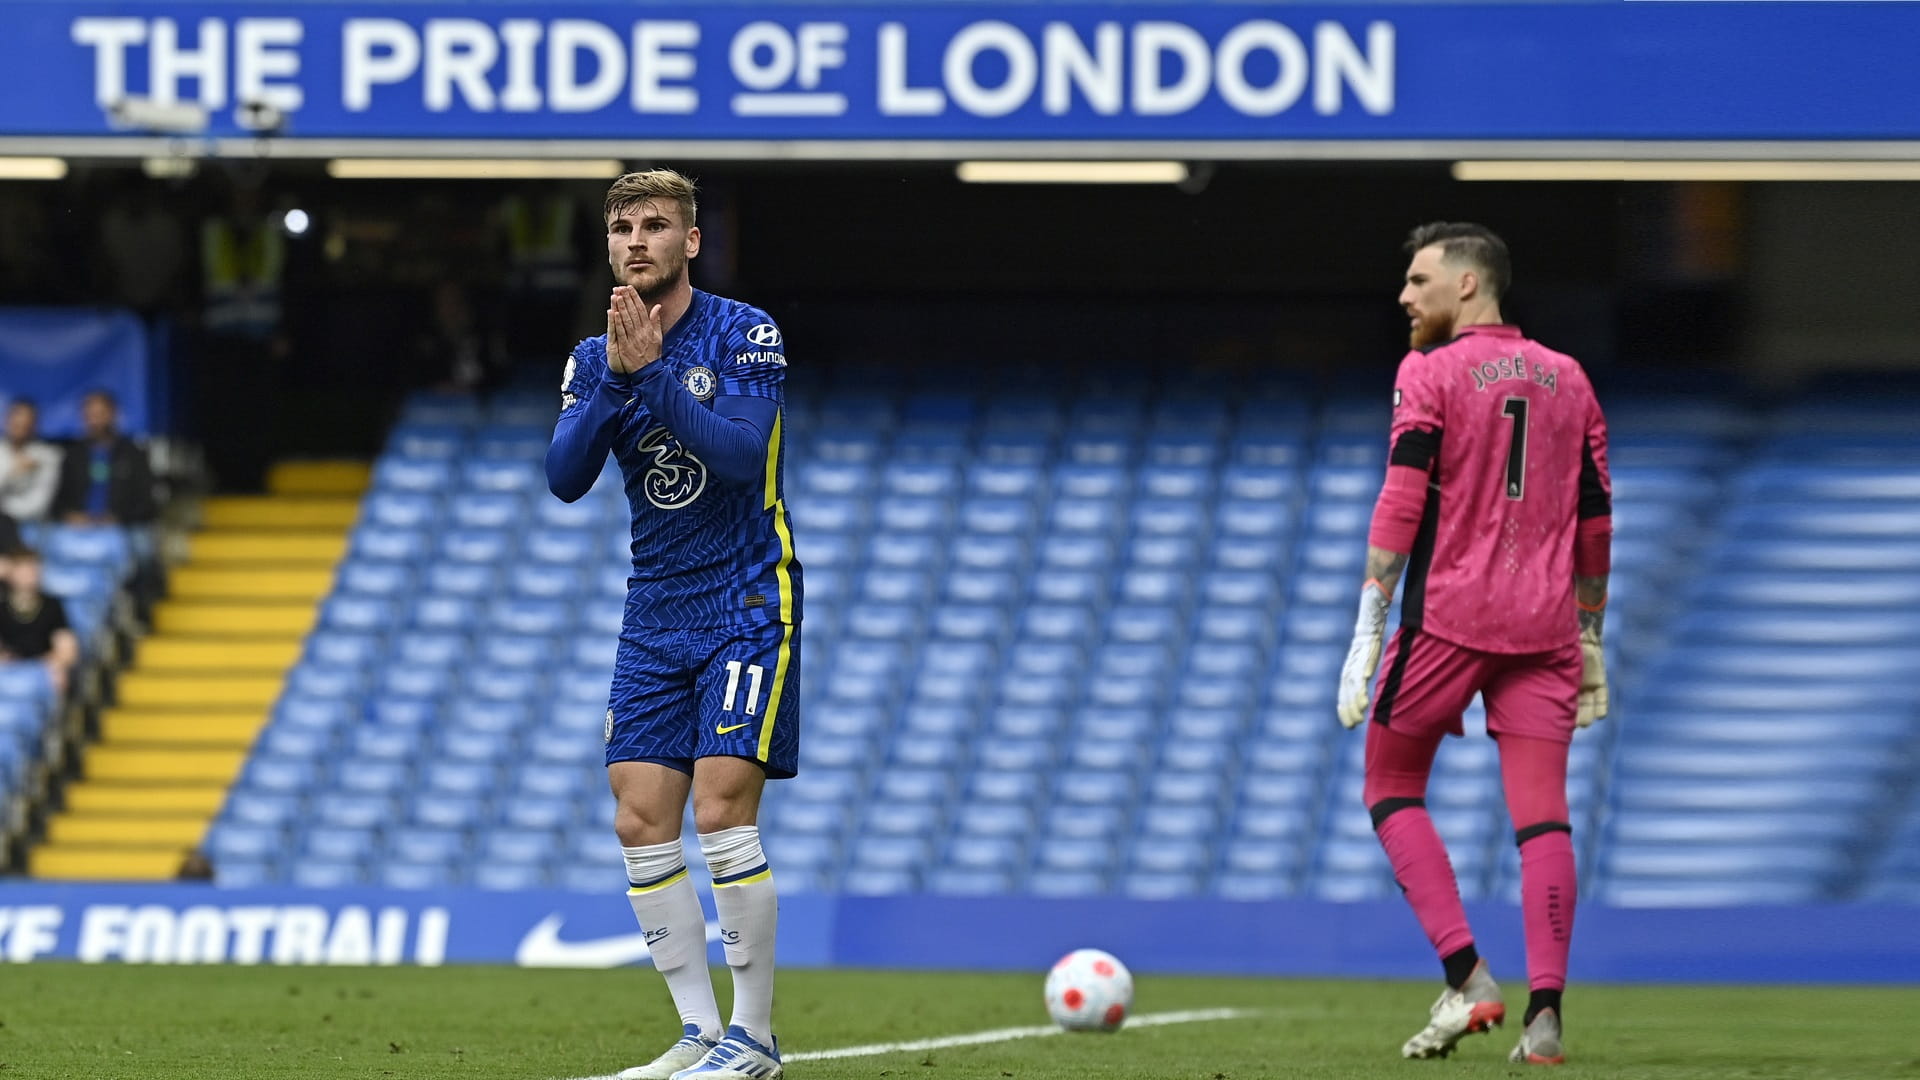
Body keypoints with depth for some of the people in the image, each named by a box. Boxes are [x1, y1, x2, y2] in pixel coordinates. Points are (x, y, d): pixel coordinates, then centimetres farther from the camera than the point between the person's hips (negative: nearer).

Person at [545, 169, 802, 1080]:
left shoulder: (745, 335, -8)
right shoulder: (596, 359, 7)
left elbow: (740, 455, -22)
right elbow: (564, 476, -7)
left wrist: (655, 372, -25)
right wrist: (618, 378, -19)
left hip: (746, 603, -6)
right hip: (654, 618, 6)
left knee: (721, 809, -14)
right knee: (641, 821, -1)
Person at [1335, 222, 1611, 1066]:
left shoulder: (1430, 372, -2)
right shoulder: (1567, 379, 14)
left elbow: (1402, 501, -11)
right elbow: (1596, 521, 15)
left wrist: (1368, 630, -13)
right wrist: (1590, 643, 21)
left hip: (1448, 616, -4)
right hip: (1545, 629, 4)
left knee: (1392, 790, 10)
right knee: (1541, 817, 0)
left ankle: (1468, 979, -3)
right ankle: (1545, 1013, -9)